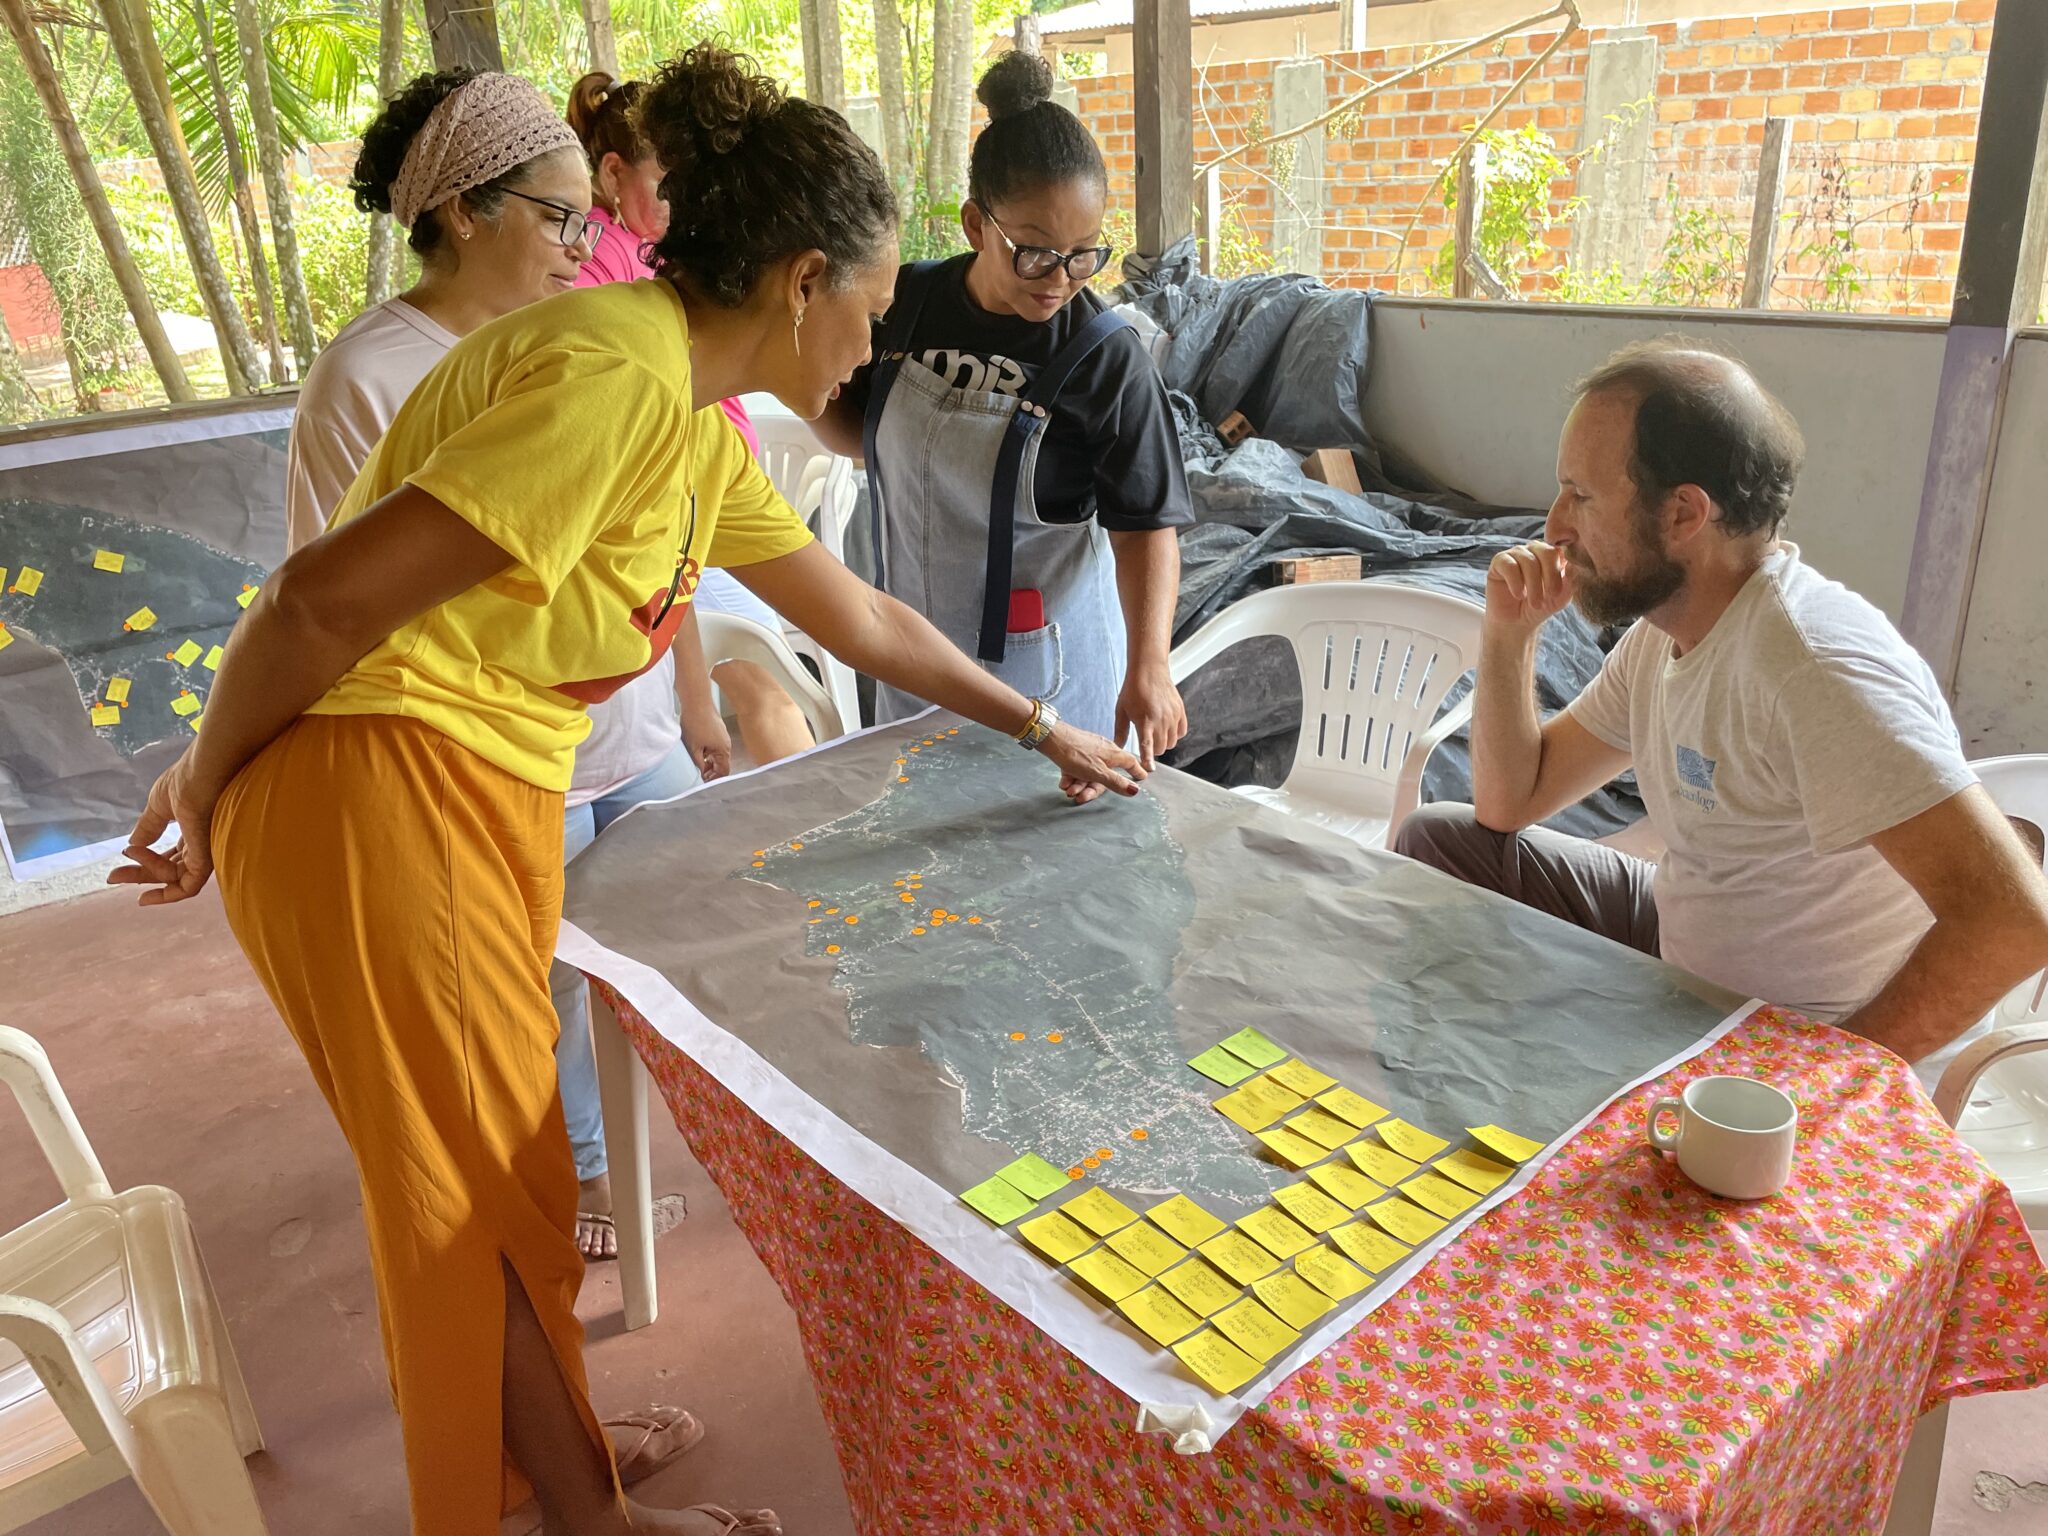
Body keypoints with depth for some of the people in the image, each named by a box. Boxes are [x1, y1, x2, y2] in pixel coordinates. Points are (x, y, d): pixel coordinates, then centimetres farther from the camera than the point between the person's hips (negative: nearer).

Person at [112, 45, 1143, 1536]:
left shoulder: (701, 427, 11)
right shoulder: (620, 376, -22)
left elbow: (861, 619, 20)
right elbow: (327, 596, -23)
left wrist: (1043, 726, 26)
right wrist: (210, 787, -6)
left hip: (485, 793, 9)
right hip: (374, 794, -9)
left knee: (494, 1165, 21)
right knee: (488, 1189, 7)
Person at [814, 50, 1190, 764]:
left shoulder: (1109, 359, -18)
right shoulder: (911, 302, -5)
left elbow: (1145, 524, -18)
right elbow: (859, 433, 10)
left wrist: (1148, 667, -30)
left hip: (1044, 662, -4)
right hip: (914, 645, 5)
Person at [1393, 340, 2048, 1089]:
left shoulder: (1810, 662, -30)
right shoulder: (1662, 627, -1)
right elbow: (1509, 802, 7)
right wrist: (1510, 632, -6)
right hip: (1682, 953, 8)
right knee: (1437, 838, 6)